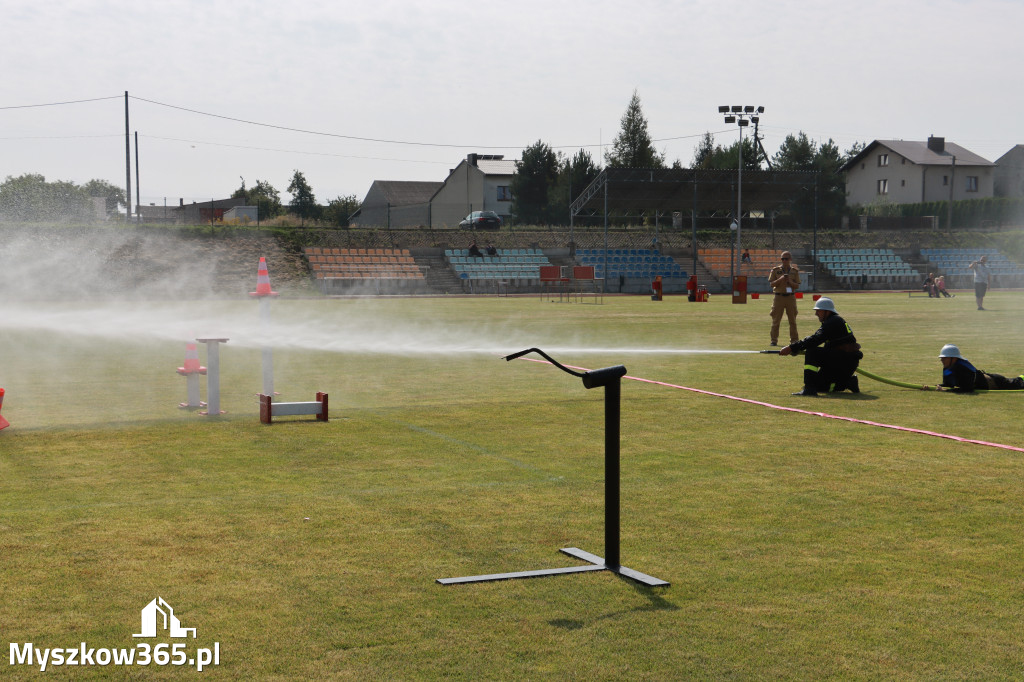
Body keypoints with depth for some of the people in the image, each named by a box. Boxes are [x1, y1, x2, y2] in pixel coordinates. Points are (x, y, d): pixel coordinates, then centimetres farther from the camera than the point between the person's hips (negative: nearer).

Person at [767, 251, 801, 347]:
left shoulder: (795, 271, 7)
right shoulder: (775, 270, 4)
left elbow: (797, 285, 5)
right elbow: (771, 284, -1)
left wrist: (790, 281, -15)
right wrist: (780, 279, -17)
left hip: (790, 297, 1)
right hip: (778, 296, -1)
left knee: (792, 320, 4)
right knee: (776, 320, -1)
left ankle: (794, 340, 11)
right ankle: (774, 340, 5)